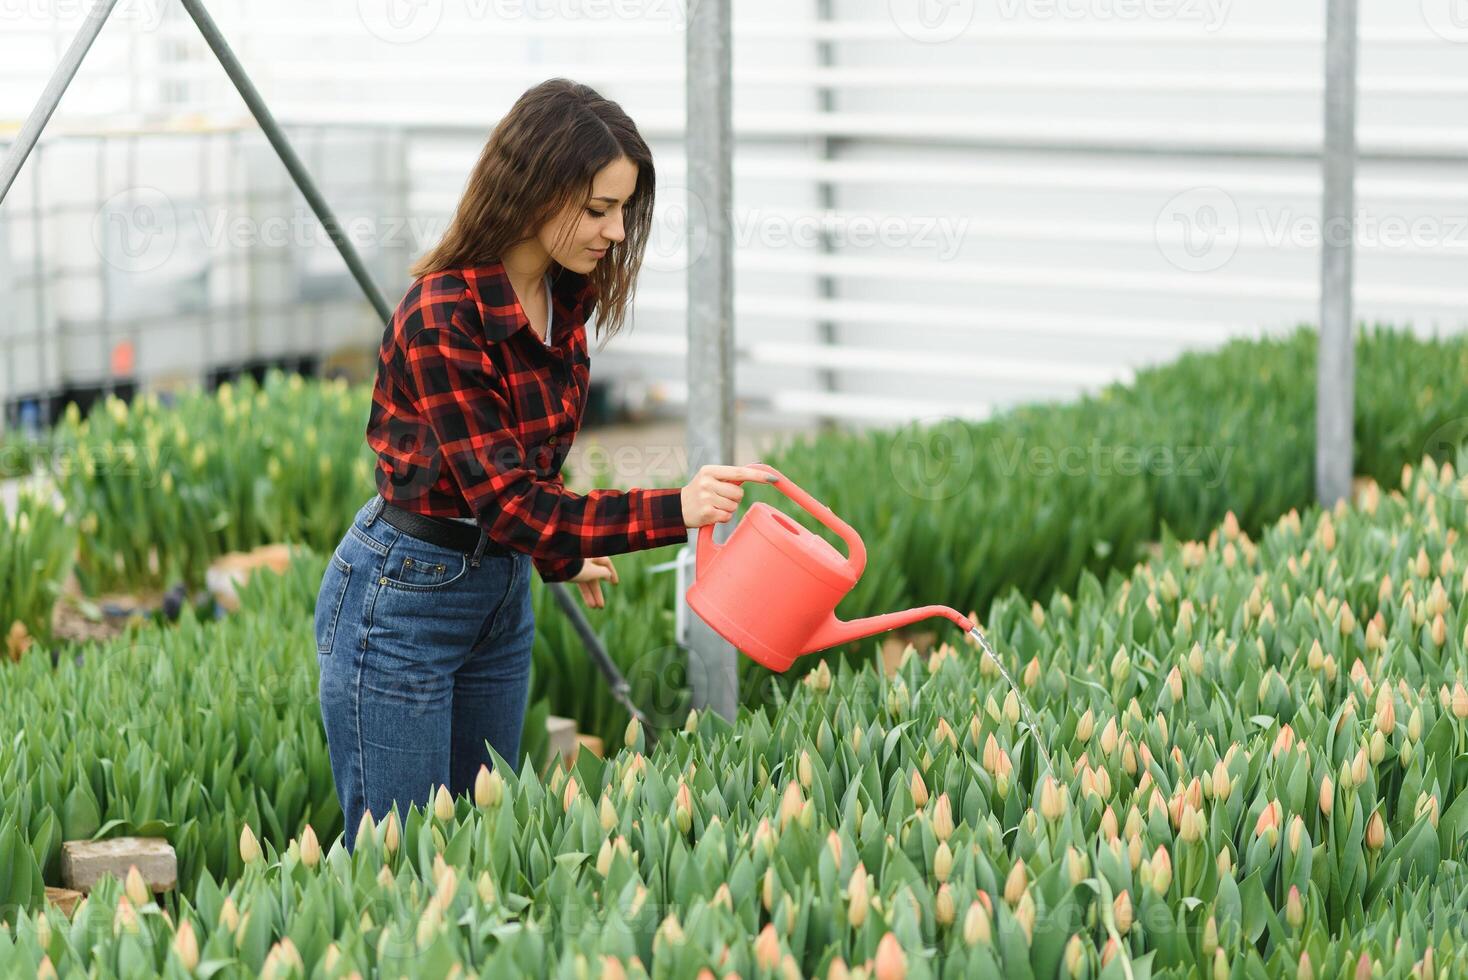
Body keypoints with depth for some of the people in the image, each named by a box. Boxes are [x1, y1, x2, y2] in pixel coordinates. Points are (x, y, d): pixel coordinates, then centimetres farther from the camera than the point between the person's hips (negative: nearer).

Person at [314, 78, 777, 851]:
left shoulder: (566, 299, -1)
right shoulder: (442, 317, -26)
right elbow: (506, 500, -29)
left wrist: (560, 550, 27)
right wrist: (673, 511, -36)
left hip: (501, 592, 8)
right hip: (402, 599, -8)